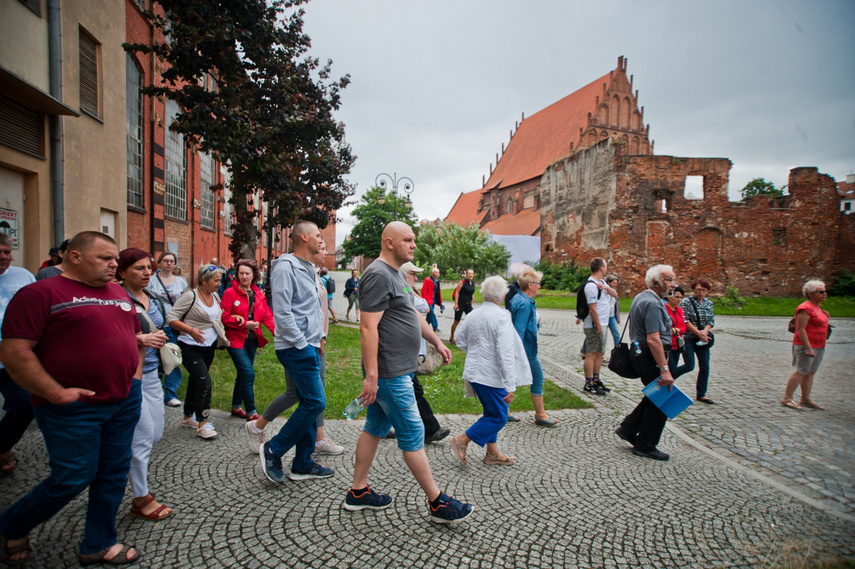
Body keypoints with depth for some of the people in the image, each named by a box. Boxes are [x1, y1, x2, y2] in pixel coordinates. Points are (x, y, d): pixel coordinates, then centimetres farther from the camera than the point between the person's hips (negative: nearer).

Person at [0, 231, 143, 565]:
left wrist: (134, 373, 9)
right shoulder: (42, 293, -9)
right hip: (73, 408, -6)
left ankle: (98, 545, 30)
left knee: (114, 474, 12)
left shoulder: (119, 294, 12)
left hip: (125, 401, 7)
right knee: (73, 478, 1)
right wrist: (56, 393, -17)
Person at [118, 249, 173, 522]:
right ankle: (141, 499, 14)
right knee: (143, 434, -2)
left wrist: (159, 338, 5)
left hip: (151, 372, 8)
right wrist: (141, 339, -24)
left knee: (155, 434, 13)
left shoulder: (154, 301, 12)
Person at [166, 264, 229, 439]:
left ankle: (188, 417, 32)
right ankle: (202, 424, -3)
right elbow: (171, 318, -15)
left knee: (195, 382, 17)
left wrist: (233, 317, 9)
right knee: (204, 382, -14)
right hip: (191, 347, -7)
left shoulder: (215, 297, 10)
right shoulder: (190, 296, -13)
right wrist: (191, 330, -26)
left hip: (209, 347, 7)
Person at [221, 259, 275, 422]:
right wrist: (244, 324, -19)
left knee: (243, 374, 16)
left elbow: (267, 316, 5)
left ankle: (236, 407, 33)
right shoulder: (230, 293, -8)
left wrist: (276, 331, -12)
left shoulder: (258, 294, 6)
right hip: (235, 339, -5)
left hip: (252, 340, 6)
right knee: (248, 374, -12)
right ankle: (251, 413, -2)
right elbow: (224, 318, -10)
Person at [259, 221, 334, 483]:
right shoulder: (286, 267, -13)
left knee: (309, 403, 12)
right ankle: (272, 450, 8)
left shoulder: (310, 268, 17)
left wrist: (320, 337, 16)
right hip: (296, 348, -10)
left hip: (310, 346, 10)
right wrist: (302, 344, -17)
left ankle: (303, 464, 22)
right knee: (315, 402, -9)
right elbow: (282, 312, -19)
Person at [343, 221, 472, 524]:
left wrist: (437, 342, 27)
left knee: (375, 428, 16)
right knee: (413, 434, 0)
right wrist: (371, 375, -26)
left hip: (395, 371, 10)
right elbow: (368, 328, -24)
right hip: (389, 373, -10)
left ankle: (358, 492, 29)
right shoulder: (378, 275, -17)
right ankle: (438, 503, 13)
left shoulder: (394, 274, 16)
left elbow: (413, 315, 26)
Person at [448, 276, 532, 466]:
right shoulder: (501, 317, -18)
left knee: (491, 412, 20)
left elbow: (461, 341, 16)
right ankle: (462, 440, 7)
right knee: (498, 417, 6)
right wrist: (510, 386, -20)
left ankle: (492, 453, 28)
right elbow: (505, 354, -22)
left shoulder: (473, 315, 4)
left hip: (474, 371, 8)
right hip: (491, 375, -8)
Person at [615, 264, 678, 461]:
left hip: (639, 352, 10)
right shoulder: (653, 304, -20)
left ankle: (628, 428, 22)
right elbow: (653, 340, -28)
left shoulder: (641, 297, 13)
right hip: (650, 356, -10)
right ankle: (645, 446, 12)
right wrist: (664, 369, -29)